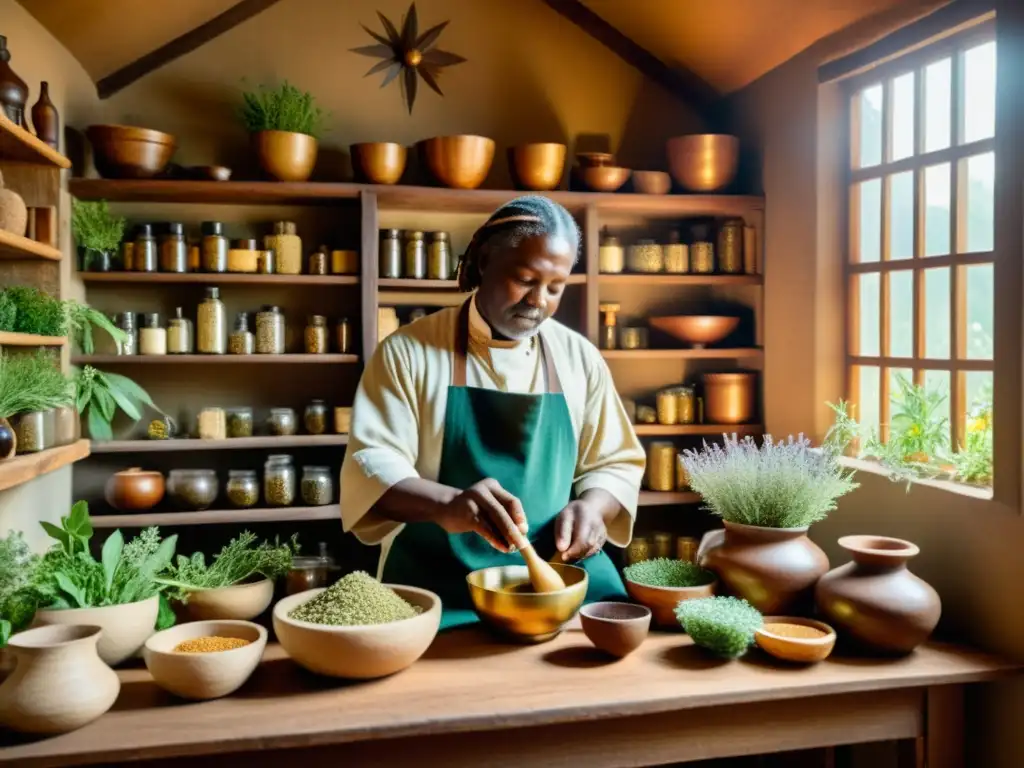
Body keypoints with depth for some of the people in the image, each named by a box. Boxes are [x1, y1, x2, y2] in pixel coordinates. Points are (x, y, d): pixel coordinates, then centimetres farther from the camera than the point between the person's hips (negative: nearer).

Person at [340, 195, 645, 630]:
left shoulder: (580, 358, 10)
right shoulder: (408, 351, -1)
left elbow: (615, 463, 14)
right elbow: (371, 466, -8)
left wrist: (591, 507, -9)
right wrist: (446, 505, -28)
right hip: (439, 591, -3)